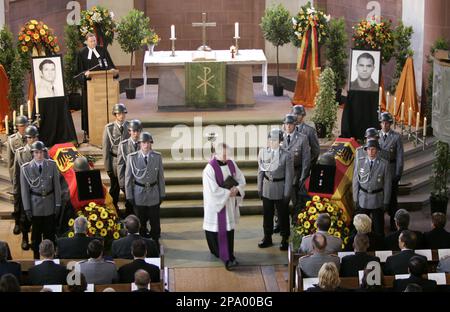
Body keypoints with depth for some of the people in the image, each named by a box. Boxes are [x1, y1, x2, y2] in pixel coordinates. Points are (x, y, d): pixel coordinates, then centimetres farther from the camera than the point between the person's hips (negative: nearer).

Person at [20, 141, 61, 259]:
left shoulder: (52, 165, -3)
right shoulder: (25, 168, -7)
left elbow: (57, 185, 1)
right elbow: (24, 190, -4)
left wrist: (58, 204, 0)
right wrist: (27, 208, -5)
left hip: (50, 204, 1)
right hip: (35, 204, -1)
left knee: (50, 232, 7)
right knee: (36, 233, 7)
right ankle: (36, 257, 19)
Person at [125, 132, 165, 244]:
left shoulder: (157, 157, -4)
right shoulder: (132, 157, -8)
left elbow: (161, 176, 3)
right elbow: (128, 178, -3)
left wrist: (162, 194, 4)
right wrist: (129, 196, -3)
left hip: (154, 193, 1)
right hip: (139, 194, -1)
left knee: (155, 221, 7)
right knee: (141, 222, 11)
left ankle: (155, 242, 24)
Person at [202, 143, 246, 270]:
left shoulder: (231, 164, 3)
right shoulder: (210, 168, -15)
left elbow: (241, 180, 7)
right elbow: (213, 190, -19)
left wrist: (236, 190, -13)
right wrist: (228, 192, -15)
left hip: (230, 203, 5)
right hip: (217, 204, -5)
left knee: (229, 228, 6)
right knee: (221, 230, -5)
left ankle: (228, 257, 16)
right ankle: (227, 258, -2)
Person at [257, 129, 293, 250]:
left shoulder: (286, 155, -14)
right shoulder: (263, 152, -3)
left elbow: (289, 175, -11)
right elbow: (260, 171, 5)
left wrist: (287, 193, -10)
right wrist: (259, 188, 6)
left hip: (280, 189, -3)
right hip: (267, 188, 3)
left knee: (283, 215, 9)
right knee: (267, 214, 14)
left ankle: (284, 239, 23)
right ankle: (267, 238, 29)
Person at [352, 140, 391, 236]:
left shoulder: (384, 164, -8)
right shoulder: (360, 162, -2)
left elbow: (387, 184, -5)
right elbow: (355, 181, 2)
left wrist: (386, 202, -4)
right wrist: (355, 199, 0)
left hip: (378, 200, -2)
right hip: (362, 199, 2)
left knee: (378, 228, 8)